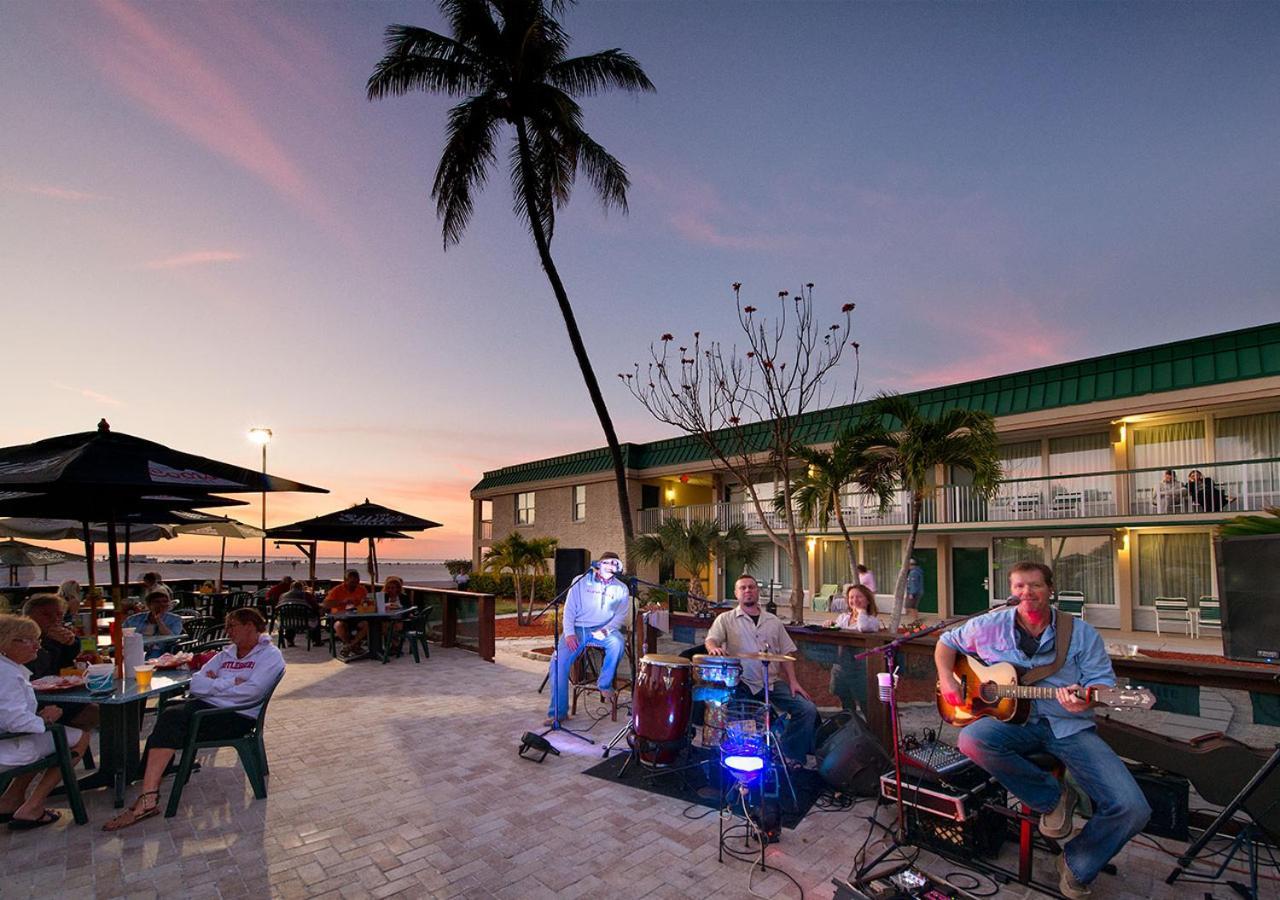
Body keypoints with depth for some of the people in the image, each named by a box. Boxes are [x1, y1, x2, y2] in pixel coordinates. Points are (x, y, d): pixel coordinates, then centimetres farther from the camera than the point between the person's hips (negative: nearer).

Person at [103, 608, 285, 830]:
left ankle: (148, 798, -26)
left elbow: (250, 691, -14)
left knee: (172, 717, -24)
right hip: (207, 707, 7)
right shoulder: (227, 653, 22)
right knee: (169, 715, -20)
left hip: (237, 717, -7)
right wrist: (228, 683, -6)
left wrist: (212, 684, -3)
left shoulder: (270, 655, 0)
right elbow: (195, 683, 11)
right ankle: (148, 797, -22)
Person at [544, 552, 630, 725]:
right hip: (577, 629, 0)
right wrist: (569, 633, -11)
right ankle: (558, 712, -9)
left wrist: (606, 629, -17)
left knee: (618, 642, -34)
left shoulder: (621, 589, 9)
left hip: (602, 630, 0)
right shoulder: (581, 581, 7)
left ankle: (604, 684, -10)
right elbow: (569, 609, 2)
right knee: (558, 662, -22)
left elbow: (621, 615, 2)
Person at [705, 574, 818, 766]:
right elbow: (711, 639, -10)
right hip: (741, 683, -3)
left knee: (807, 709, -12)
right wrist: (714, 648, -34)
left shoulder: (773, 621, 16)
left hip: (773, 682, 4)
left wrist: (793, 681, 2)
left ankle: (792, 758, 4)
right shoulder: (726, 619, 5)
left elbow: (786, 652, 15)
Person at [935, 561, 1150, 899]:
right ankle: (1052, 797, -6)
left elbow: (1103, 680, 0)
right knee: (972, 740, -33)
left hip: (1070, 726, 0)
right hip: (1015, 721, 0)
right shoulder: (989, 627, 2)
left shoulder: (1081, 633, 2)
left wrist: (1084, 699, -23)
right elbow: (947, 642, 14)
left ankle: (1077, 867, 13)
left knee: (1132, 809, -18)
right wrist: (946, 678, -2)